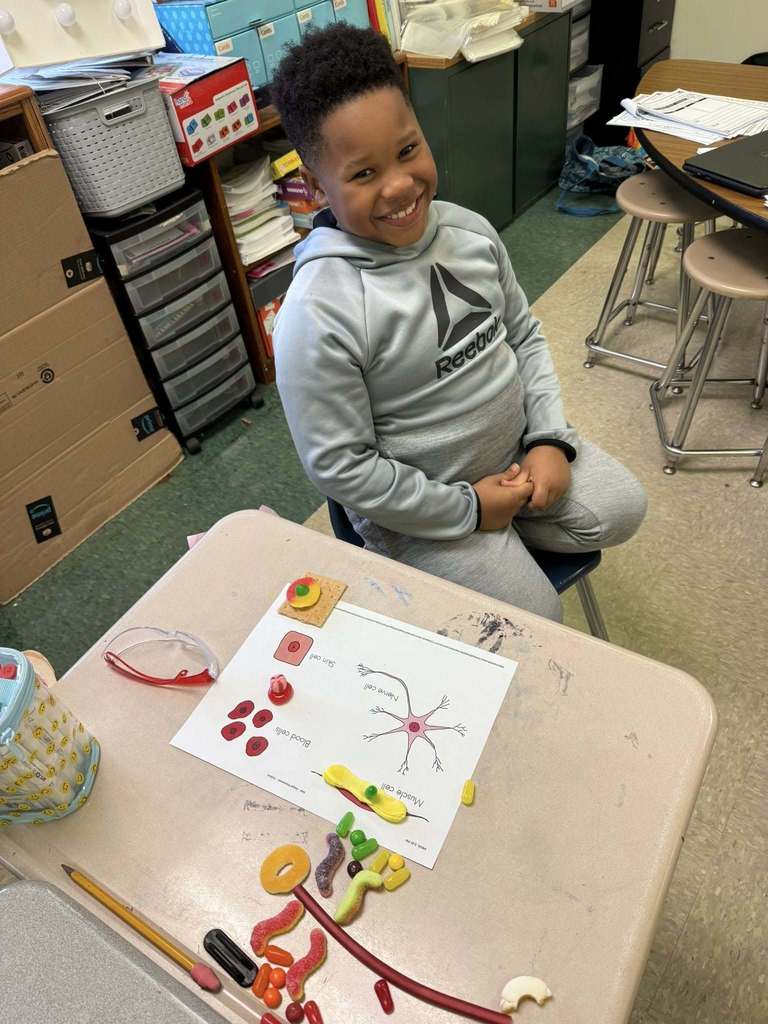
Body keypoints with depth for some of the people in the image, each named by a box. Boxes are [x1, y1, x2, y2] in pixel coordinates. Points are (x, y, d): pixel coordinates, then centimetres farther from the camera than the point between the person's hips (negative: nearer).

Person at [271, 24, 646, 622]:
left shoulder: (469, 231, -7)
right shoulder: (320, 313, -27)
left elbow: (525, 336, 7)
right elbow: (339, 467, -22)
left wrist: (551, 438, -5)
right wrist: (467, 508, -16)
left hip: (518, 448, 7)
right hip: (418, 502, -6)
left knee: (621, 510, 4)